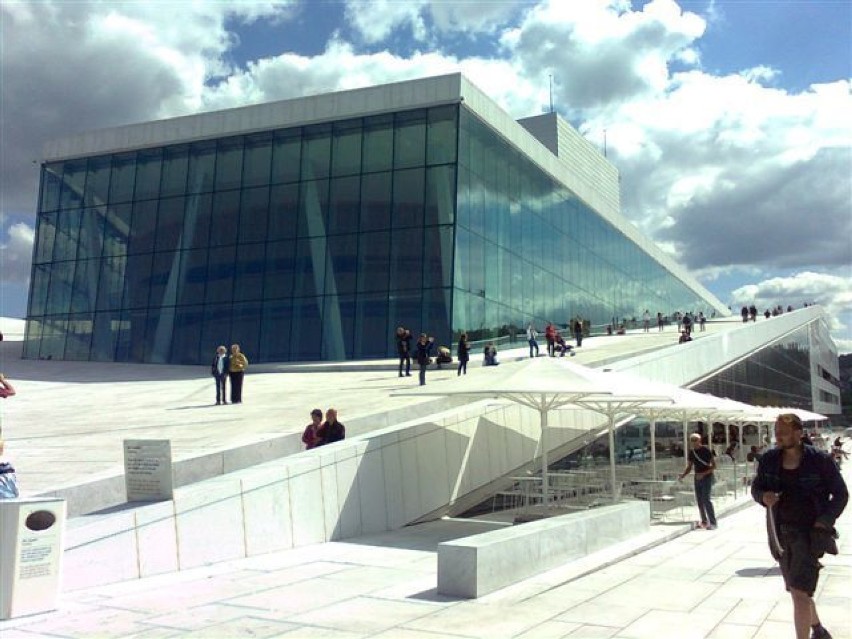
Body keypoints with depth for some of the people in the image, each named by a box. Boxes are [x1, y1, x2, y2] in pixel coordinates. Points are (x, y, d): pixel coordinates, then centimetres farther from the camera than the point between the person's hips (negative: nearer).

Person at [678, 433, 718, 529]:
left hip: (707, 477, -6)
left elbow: (714, 465, -10)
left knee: (706, 499, -15)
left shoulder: (706, 451, -12)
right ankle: (704, 521, 17)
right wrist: (683, 475, -8)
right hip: (697, 478, 6)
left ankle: (713, 522, -10)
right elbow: (689, 467, 10)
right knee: (699, 500, 6)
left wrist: (703, 474, -22)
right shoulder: (691, 452, 5)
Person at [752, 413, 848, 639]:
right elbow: (756, 487, 9)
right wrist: (764, 496, -14)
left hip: (809, 533, -5)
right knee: (798, 589, 21)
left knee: (799, 592, -16)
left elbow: (841, 494, -3)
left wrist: (824, 520, -15)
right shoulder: (769, 459, -1)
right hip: (782, 533, 5)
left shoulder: (819, 460, -11)